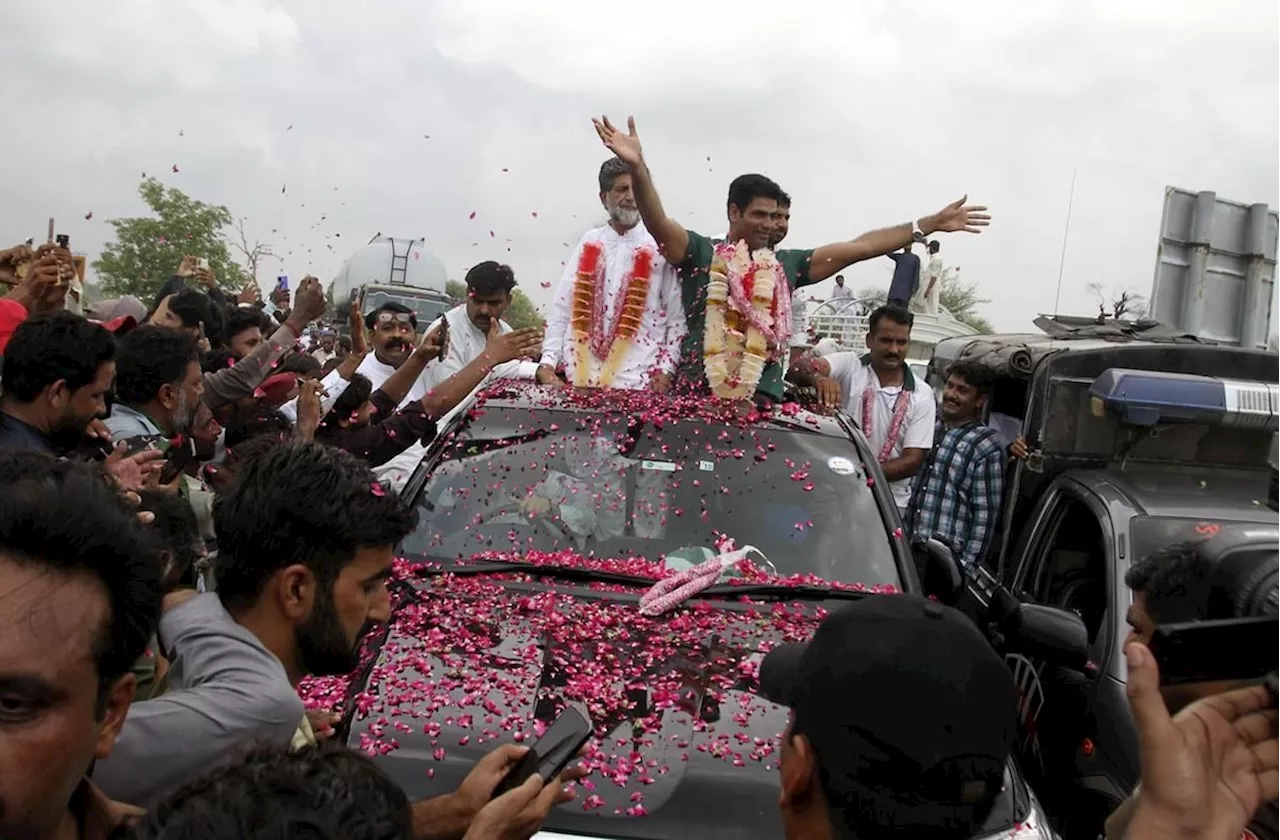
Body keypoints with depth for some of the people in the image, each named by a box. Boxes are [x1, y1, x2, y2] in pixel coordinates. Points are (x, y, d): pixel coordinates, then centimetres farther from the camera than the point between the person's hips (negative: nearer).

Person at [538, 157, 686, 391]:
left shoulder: (660, 247, 1)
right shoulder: (589, 244, 9)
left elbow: (677, 317, 0)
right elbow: (561, 309, 8)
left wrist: (665, 370, -9)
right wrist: (547, 362, -1)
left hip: (637, 382, -2)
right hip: (579, 377, 2)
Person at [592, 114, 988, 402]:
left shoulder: (786, 265, 14)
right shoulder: (700, 253, 4)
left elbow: (858, 247, 15)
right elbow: (658, 223, -13)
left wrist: (930, 224, 16)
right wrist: (638, 168, -31)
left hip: (762, 404, 3)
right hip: (697, 398, -3)